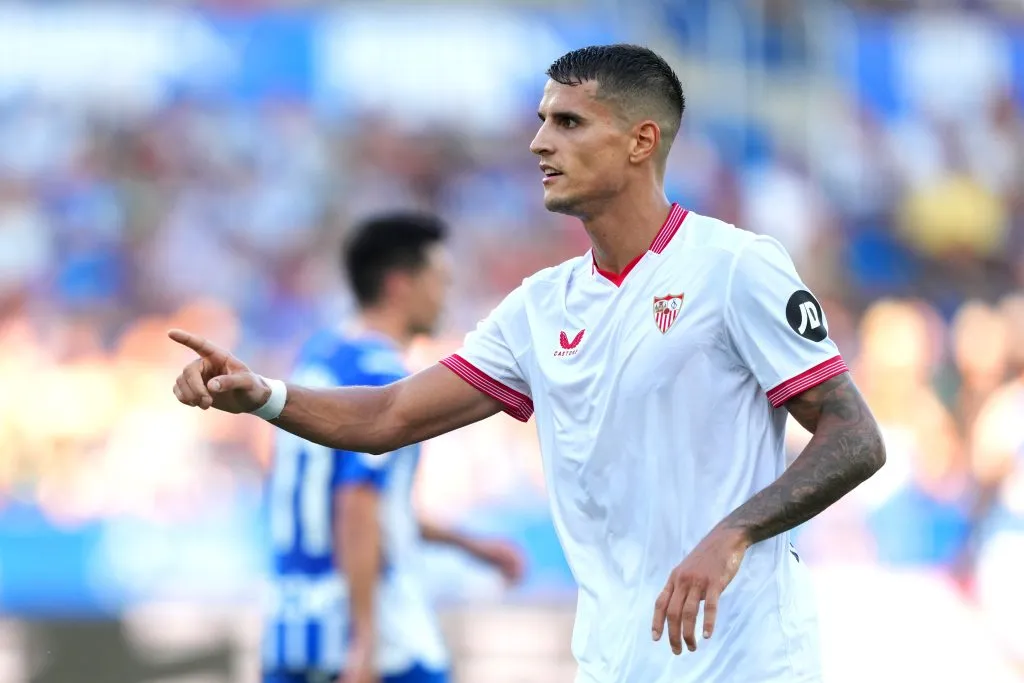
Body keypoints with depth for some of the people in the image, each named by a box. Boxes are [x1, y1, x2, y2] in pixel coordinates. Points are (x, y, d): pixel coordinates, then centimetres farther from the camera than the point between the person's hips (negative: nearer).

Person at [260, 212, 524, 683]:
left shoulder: (315, 357, 15)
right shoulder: (386, 378, -13)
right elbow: (357, 510, -22)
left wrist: (468, 545, 27)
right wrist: (365, 641, -24)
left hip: (291, 621, 8)